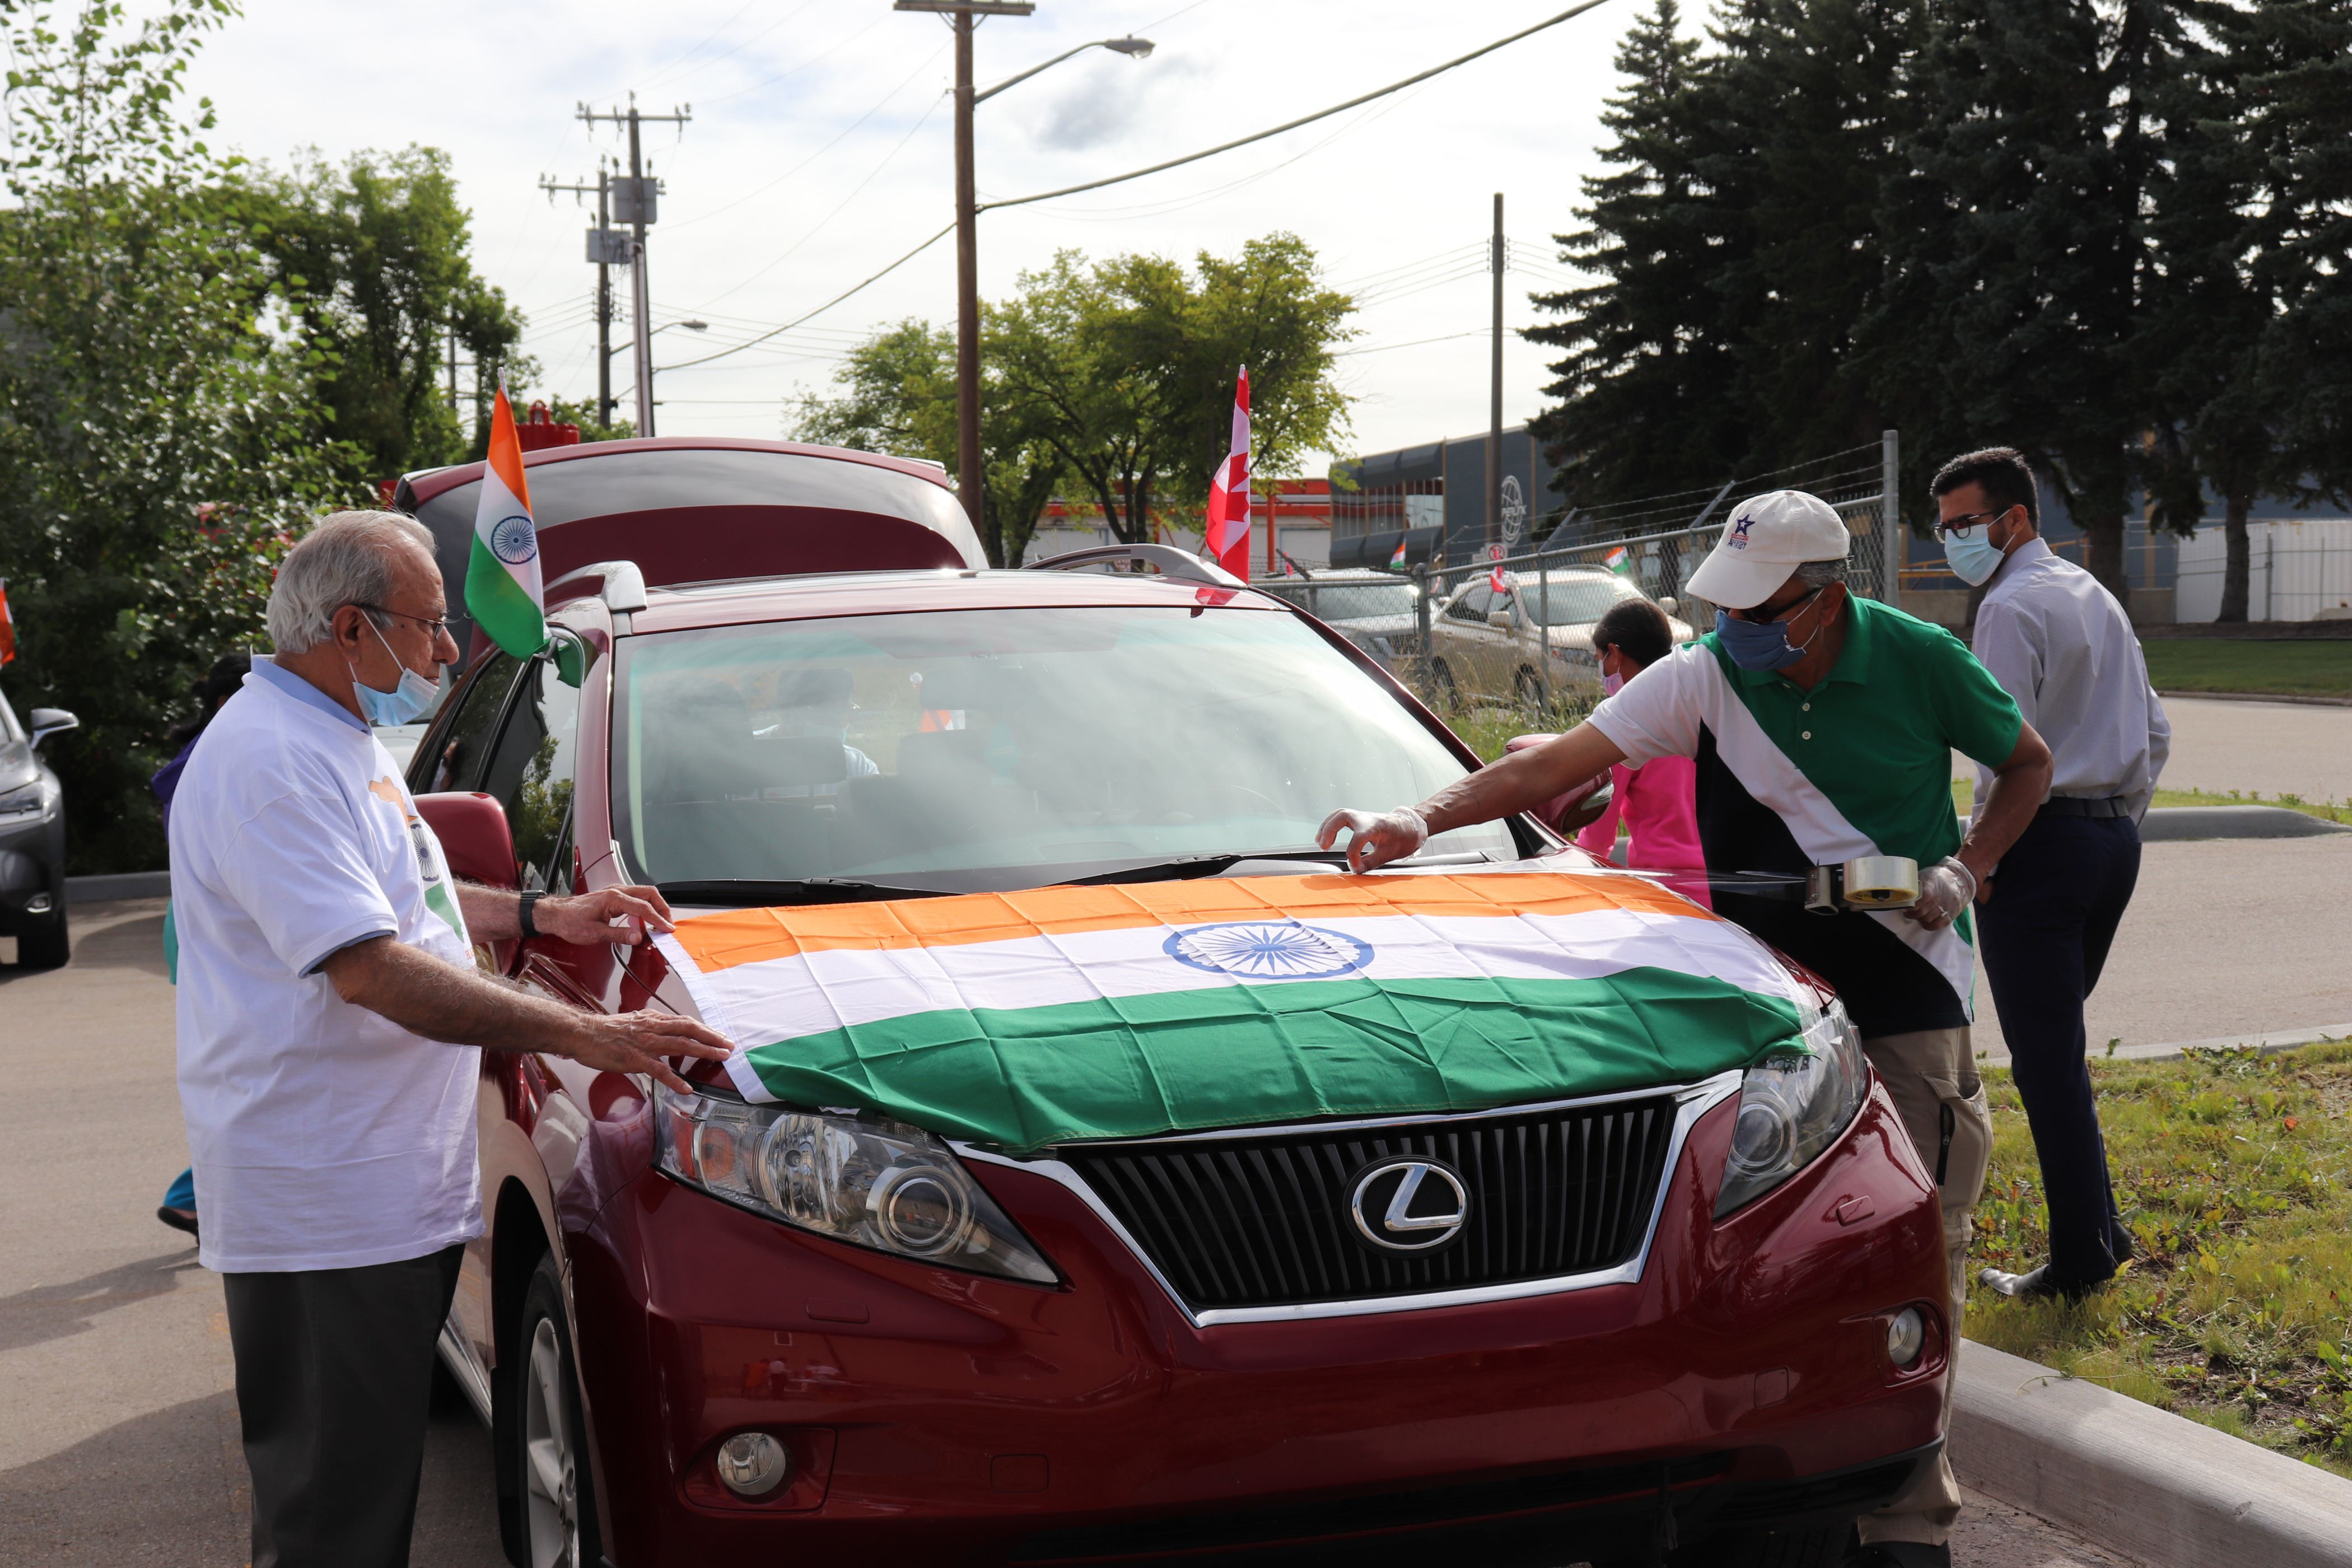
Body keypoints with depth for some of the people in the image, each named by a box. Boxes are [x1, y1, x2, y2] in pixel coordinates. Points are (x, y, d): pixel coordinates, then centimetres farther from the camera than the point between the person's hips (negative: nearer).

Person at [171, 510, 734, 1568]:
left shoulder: (336, 742, 18)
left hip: (394, 1184, 11)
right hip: (319, 1202, -11)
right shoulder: (269, 760, -17)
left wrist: (546, 916, 22)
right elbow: (370, 968, -26)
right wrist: (580, 1036, -29)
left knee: (367, 1483, 16)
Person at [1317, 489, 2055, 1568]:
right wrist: (1420, 819, -20)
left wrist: (1967, 867, -4)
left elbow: (2027, 765, 11)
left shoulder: (1920, 662, -6)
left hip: (1910, 1000, -2)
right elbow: (1555, 763, -9)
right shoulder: (1705, 677, -4)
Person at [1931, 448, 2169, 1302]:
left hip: (2045, 840, -9)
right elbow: (2154, 731, 22)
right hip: (2115, 838, 9)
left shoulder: (2012, 607, -11)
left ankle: (2078, 1260, -2)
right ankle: (2098, 1227, 20)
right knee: (2058, 1044, 17)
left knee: (2045, 1057, -5)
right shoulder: (2096, 597, 18)